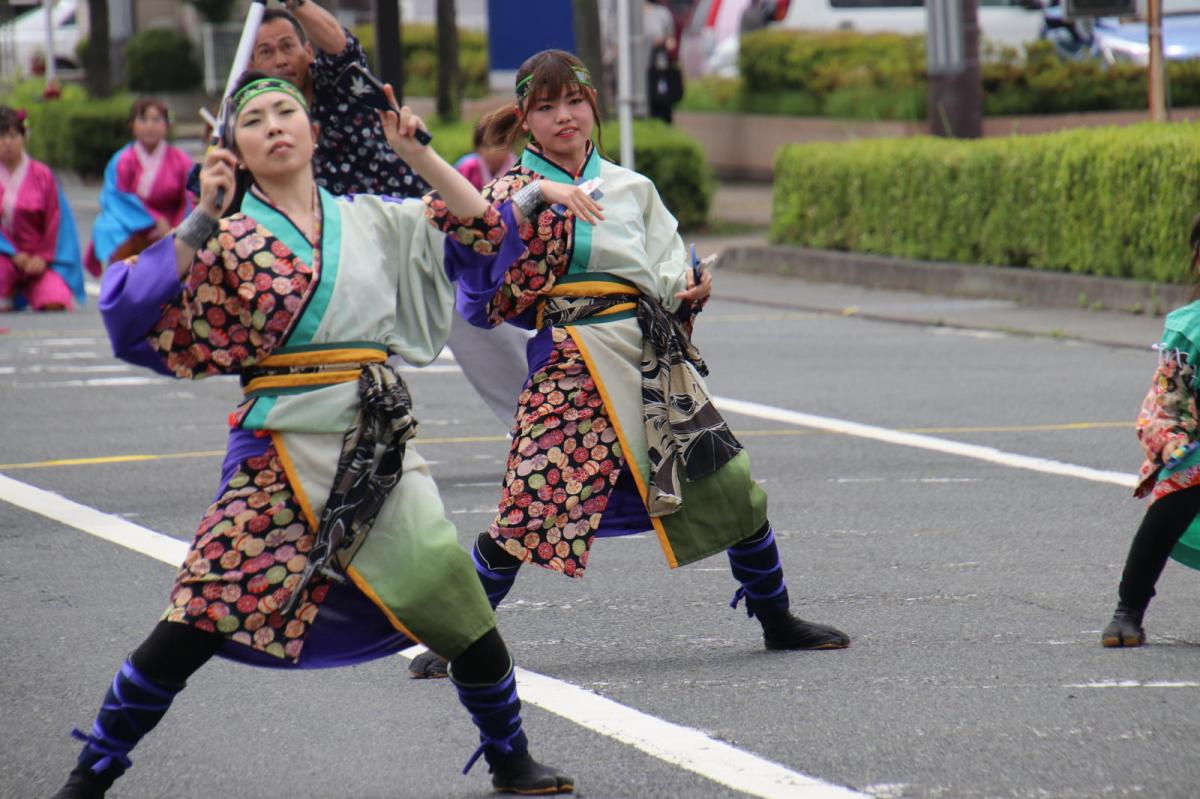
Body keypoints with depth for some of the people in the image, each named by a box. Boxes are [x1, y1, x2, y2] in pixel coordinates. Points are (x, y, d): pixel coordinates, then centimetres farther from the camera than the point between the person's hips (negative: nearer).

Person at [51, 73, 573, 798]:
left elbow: (480, 228, 17)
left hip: (381, 446, 3)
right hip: (284, 445, -3)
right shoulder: (230, 238, 3)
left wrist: (418, 151, 8)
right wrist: (201, 221, -13)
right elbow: (139, 316, -9)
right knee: (194, 627, -10)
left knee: (466, 622, 2)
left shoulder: (373, 220, 13)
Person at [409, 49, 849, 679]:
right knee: (532, 507, -14)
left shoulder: (632, 188, 17)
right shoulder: (515, 191, 7)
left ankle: (776, 620, 20)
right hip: (570, 364, -4)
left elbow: (671, 278, 19)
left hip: (655, 357, 4)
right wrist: (537, 195, -24)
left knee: (729, 485, 2)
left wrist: (695, 285, -2)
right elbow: (477, 230, -13)